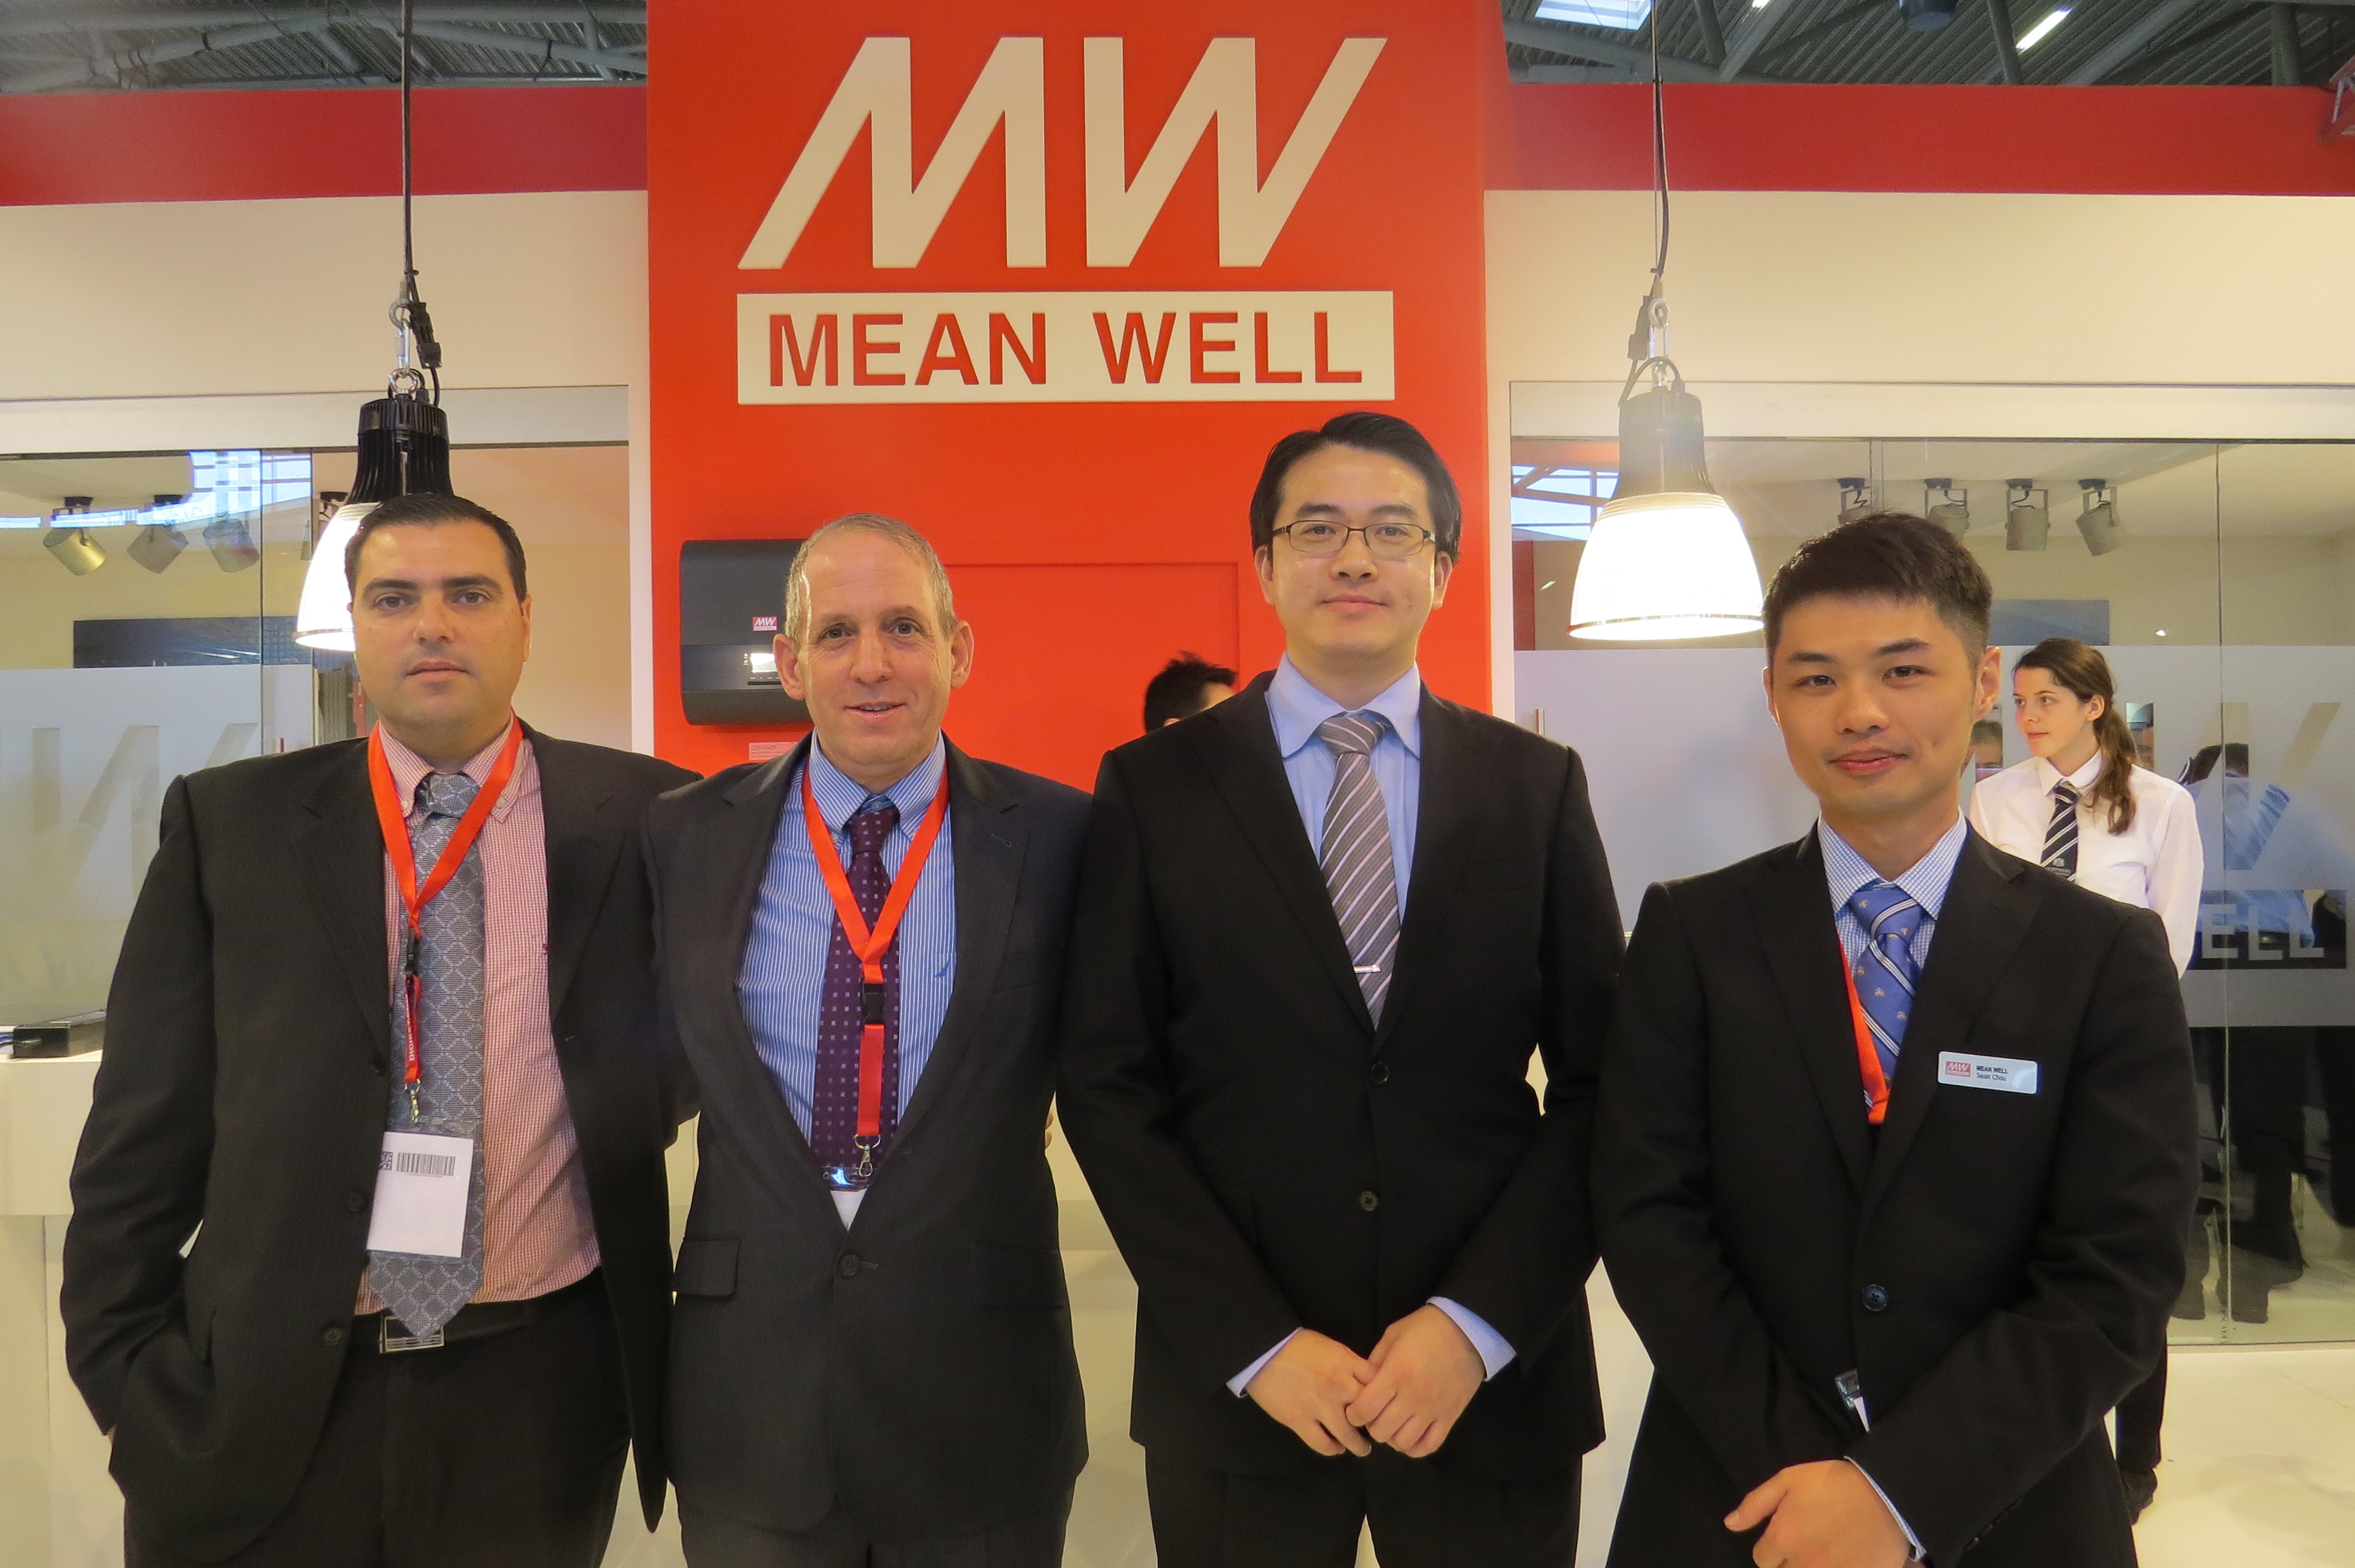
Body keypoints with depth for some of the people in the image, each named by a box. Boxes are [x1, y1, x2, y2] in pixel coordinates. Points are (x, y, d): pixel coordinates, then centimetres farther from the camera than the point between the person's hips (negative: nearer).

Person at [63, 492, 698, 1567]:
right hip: (257, 1402, 0)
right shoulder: (226, 822, 0)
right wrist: (124, 1361, 0)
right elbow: (144, 1121, 2)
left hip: (538, 1395, 0)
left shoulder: (643, 820, -2)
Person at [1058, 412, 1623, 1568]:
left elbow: (1597, 1083, 0)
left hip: (1491, 1379, 1)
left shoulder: (1538, 787, 2)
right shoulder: (1153, 788, -2)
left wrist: (1476, 1322, -10)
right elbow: (1106, 1087, -4)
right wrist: (1255, 1343, -10)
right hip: (1234, 1388, -1)